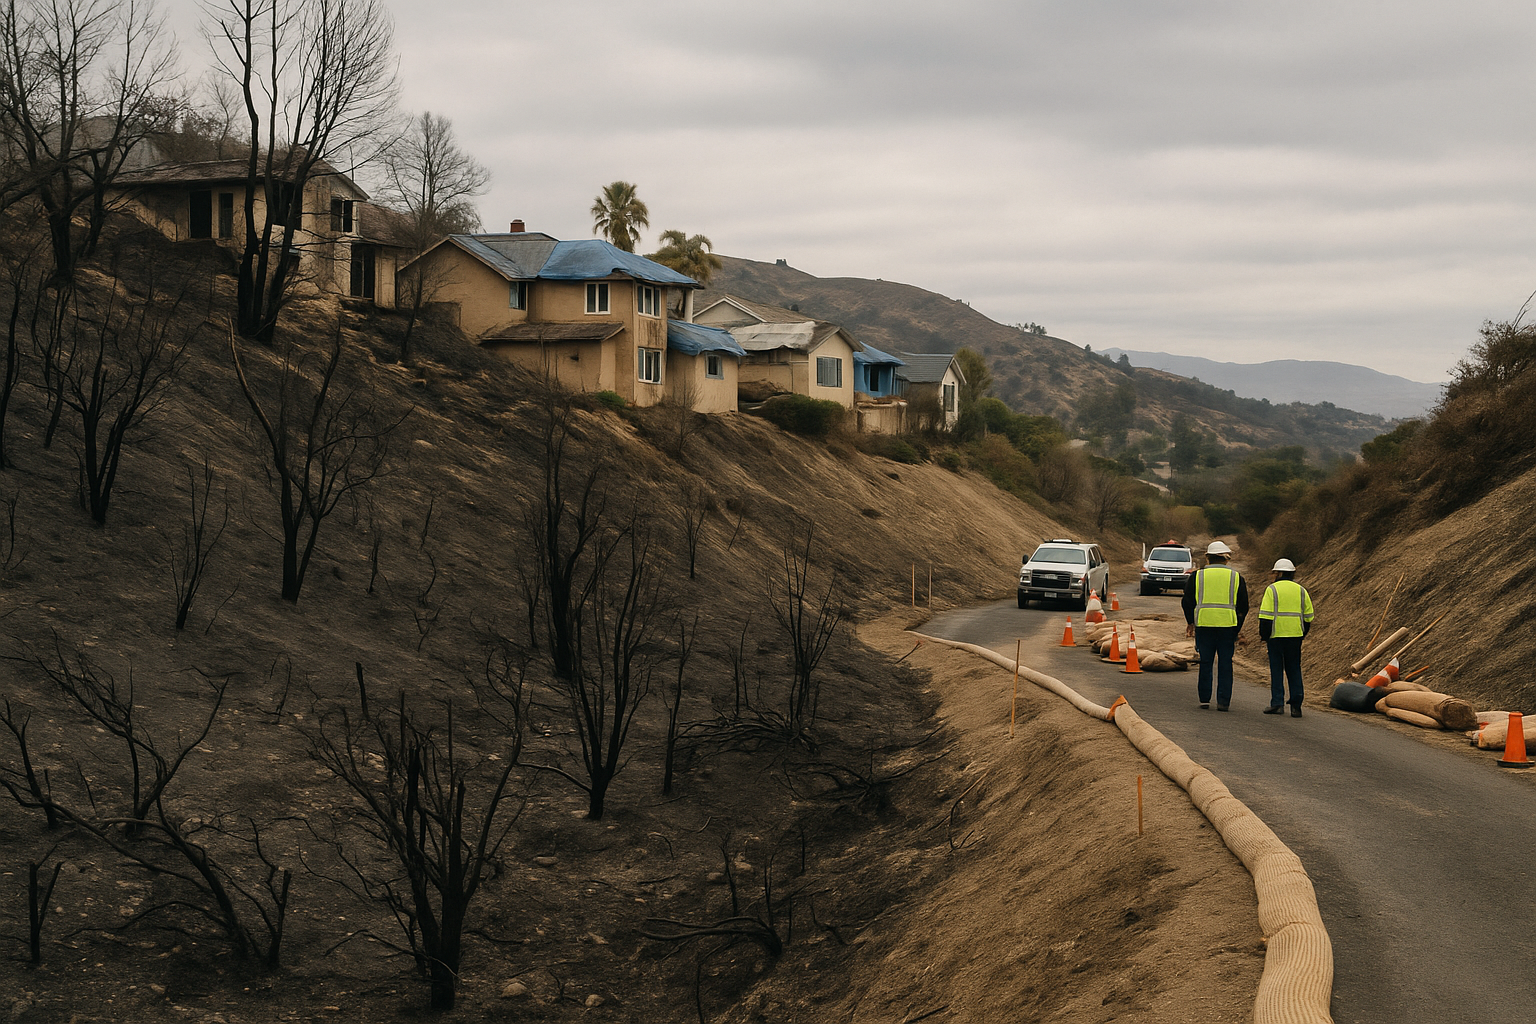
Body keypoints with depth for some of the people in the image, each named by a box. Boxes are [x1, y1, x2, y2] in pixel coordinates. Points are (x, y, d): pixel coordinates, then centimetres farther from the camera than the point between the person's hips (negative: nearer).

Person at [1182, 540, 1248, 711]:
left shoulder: (1197, 576, 3)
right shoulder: (1236, 577, 5)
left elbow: (1188, 601, 8)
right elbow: (1243, 606, 7)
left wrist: (1190, 622, 22)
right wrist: (1237, 629, 16)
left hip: (1204, 625, 0)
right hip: (1228, 626, 0)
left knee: (1205, 662, 9)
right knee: (1225, 664, 3)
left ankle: (1204, 698, 10)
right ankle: (1223, 701, 0)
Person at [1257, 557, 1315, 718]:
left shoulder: (1272, 589, -4)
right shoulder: (1301, 590, 10)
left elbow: (1265, 615, -10)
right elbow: (1308, 616, 12)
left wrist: (1263, 635, -1)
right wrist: (1302, 634, 21)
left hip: (1276, 635, -4)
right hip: (1295, 636, 4)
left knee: (1276, 670, 3)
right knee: (1294, 670, 8)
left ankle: (1277, 703, -1)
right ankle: (1296, 705, 4)